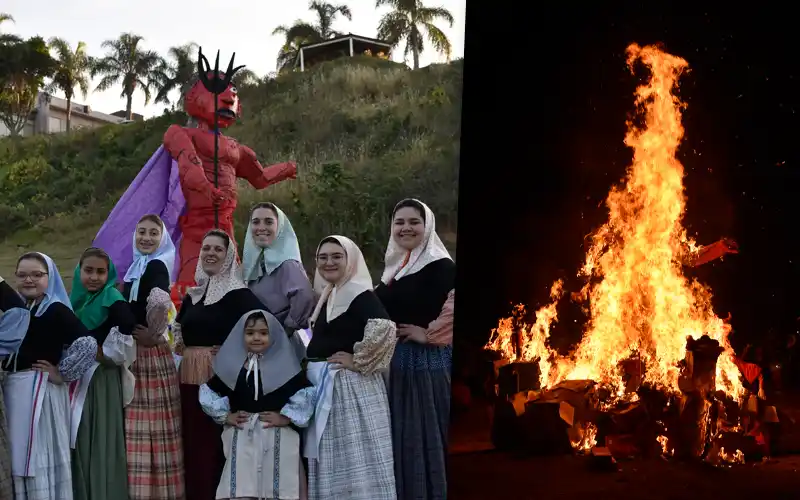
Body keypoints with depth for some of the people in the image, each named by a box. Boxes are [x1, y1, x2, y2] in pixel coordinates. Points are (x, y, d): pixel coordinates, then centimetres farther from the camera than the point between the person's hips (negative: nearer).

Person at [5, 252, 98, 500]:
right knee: (18, 458, 13)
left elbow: (88, 344, -22)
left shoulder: (56, 311, -11)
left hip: (40, 392, -7)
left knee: (40, 457, -2)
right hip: (12, 392, 7)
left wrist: (61, 374, -14)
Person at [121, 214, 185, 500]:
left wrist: (153, 334, -19)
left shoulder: (156, 266, -12)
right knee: (138, 427, 11)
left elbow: (160, 301, -32)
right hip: (132, 354, 9)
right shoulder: (136, 268, 16)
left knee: (151, 425, -5)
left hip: (149, 354, -9)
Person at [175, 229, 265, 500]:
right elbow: (180, 329, 30)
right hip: (189, 377, 7)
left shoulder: (238, 294, -8)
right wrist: (182, 347, 13)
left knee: (215, 444, -4)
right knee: (192, 442, 10)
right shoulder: (192, 294, 14)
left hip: (220, 377, -7)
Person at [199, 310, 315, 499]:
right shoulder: (233, 365, 8)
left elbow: (305, 395, -4)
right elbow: (209, 392, 13)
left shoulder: (285, 365, 0)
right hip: (241, 439, 2)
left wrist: (287, 417, -10)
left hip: (278, 439, -2)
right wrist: (225, 416, 4)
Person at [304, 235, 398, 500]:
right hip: (325, 388, 9)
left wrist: (358, 362, -21)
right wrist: (312, 365, 10)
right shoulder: (327, 297, 14)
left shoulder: (359, 294, -13)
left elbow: (383, 328, -31)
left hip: (350, 388, -9)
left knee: (355, 458, -5)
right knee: (334, 461, 14)